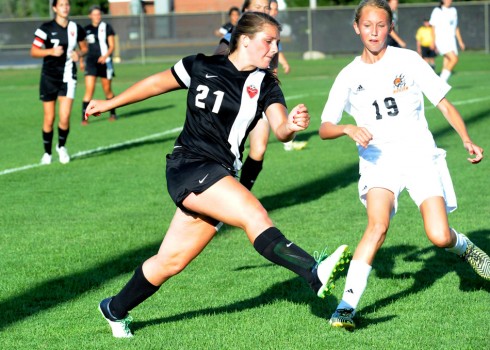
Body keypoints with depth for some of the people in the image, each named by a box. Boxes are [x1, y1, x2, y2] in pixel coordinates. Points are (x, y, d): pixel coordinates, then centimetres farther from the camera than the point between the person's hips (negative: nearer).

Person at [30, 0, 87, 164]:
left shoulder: (76, 28, 3)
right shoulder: (46, 28, -7)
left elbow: (84, 48, 17)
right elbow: (34, 52, -6)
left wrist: (79, 54, -5)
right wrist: (51, 51, -22)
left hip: (68, 77, 1)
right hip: (49, 77, -1)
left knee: (65, 118, -11)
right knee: (49, 119, 2)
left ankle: (61, 146, 16)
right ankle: (47, 153, 21)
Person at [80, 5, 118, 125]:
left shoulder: (106, 27, 0)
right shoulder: (86, 29, 8)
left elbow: (112, 46, -2)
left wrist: (105, 56, -18)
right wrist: (81, 61, 16)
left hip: (104, 62, -1)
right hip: (91, 62, 1)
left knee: (107, 90, 8)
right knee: (89, 89, -12)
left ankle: (113, 113, 27)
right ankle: (84, 117, -14)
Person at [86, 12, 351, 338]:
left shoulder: (265, 84, 3)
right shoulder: (201, 67, -1)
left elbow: (280, 129, -12)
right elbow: (157, 83, 14)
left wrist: (291, 125, -35)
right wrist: (110, 103, 23)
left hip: (220, 178, 5)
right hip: (188, 166, -5)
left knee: (170, 261, 11)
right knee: (255, 214, -28)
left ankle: (115, 310, 31)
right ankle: (316, 274, -42)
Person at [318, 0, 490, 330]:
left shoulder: (408, 61, 2)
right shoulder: (349, 76, 4)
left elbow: (444, 104, 6)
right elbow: (324, 129, 1)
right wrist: (349, 129, -20)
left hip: (420, 156, 0)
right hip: (378, 159, 0)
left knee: (440, 237, -13)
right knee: (378, 225, -27)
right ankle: (347, 305, -25)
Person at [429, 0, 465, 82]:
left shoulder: (454, 11, 16)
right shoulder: (437, 11, -3)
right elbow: (433, 27, -3)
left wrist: (460, 41, 21)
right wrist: (433, 42, -9)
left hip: (451, 40, 6)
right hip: (441, 39, -6)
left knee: (447, 65, -1)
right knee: (454, 59, -21)